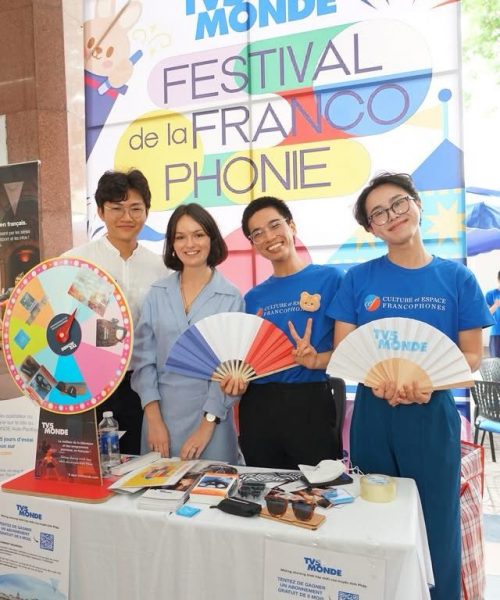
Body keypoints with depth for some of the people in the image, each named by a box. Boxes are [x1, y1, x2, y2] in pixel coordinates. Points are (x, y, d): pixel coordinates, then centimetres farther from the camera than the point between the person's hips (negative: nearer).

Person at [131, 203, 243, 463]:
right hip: (161, 413, 2)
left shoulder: (231, 297, -4)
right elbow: (143, 357, 1)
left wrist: (207, 424, -11)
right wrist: (153, 418, -6)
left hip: (210, 415, -2)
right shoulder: (157, 293, 3)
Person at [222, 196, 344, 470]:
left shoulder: (330, 278, -2)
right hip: (257, 406, 4)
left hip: (310, 403, -3)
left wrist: (316, 360, -23)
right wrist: (238, 377, -6)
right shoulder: (253, 297, 10)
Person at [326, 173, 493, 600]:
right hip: (372, 413, 1)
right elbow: (343, 351, -1)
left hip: (432, 414, 0)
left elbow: (472, 355, 0)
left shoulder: (457, 278, -1)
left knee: (436, 521, 9)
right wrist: (380, 382, -19)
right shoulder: (359, 279, -1)